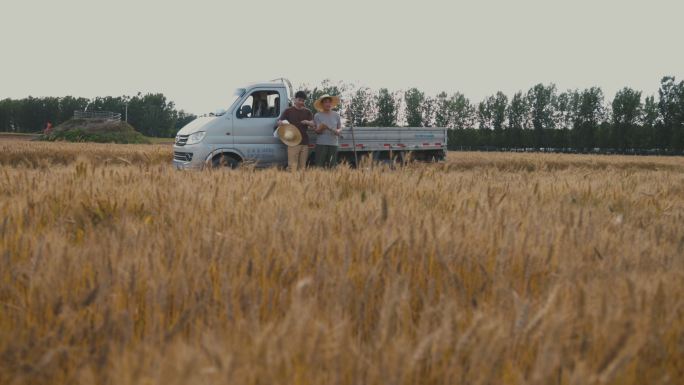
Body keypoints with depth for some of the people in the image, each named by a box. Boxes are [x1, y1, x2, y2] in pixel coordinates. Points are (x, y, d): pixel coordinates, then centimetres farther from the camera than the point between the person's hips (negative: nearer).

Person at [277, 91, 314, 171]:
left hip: (304, 142, 3)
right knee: (292, 165, -10)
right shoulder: (289, 111, 5)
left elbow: (312, 124, 3)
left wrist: (307, 122, -20)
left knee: (302, 165, 6)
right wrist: (283, 123, -22)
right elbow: (279, 122, 2)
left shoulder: (307, 112, 12)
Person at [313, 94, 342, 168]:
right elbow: (317, 131, -2)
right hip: (321, 144, -3)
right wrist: (321, 128, -25)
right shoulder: (318, 116, 1)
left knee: (332, 166, 2)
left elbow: (340, 128, 16)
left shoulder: (336, 115, 10)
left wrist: (338, 131, -8)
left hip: (333, 144, 3)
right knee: (320, 165, -7)